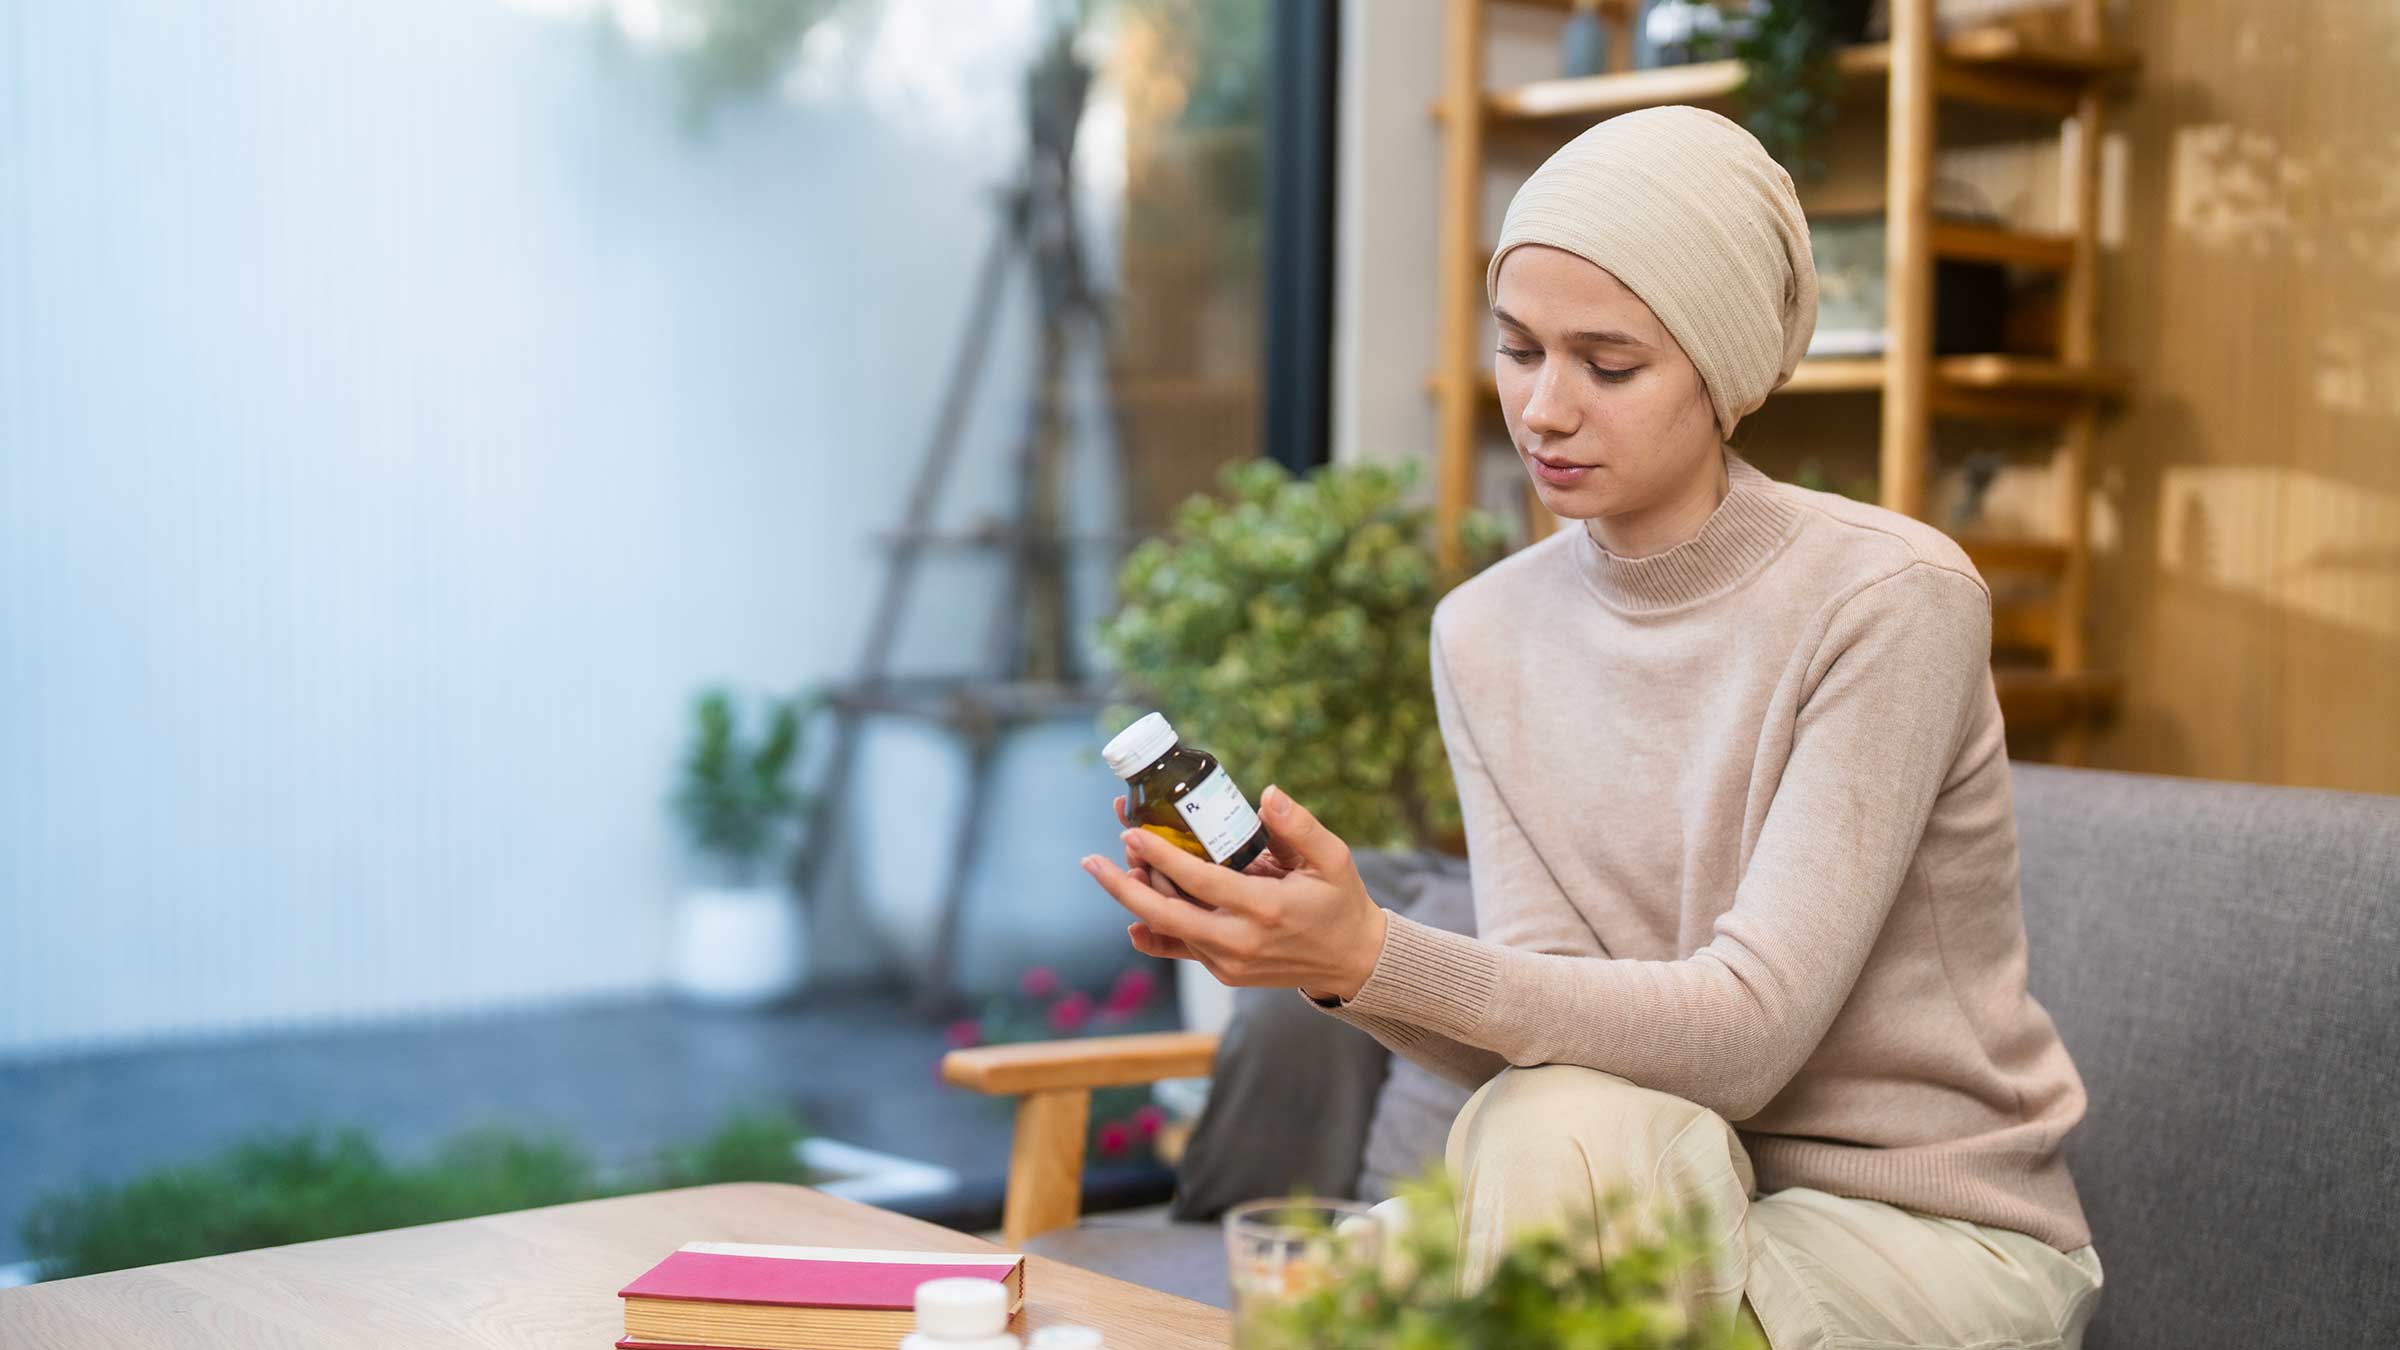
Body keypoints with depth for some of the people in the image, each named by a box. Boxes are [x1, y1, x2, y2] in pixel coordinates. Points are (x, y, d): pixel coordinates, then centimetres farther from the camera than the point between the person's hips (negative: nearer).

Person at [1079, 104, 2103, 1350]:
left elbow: (1745, 1031, -24)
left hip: (1938, 1238, -3)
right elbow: (1552, 1039, -8)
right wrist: (1318, 952, -27)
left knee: (1570, 1139, -29)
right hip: (1684, 1194, 4)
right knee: (1558, 1120, -29)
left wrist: (1377, 957, -35)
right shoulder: (1486, 633, 0)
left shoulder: (1890, 600, -17)